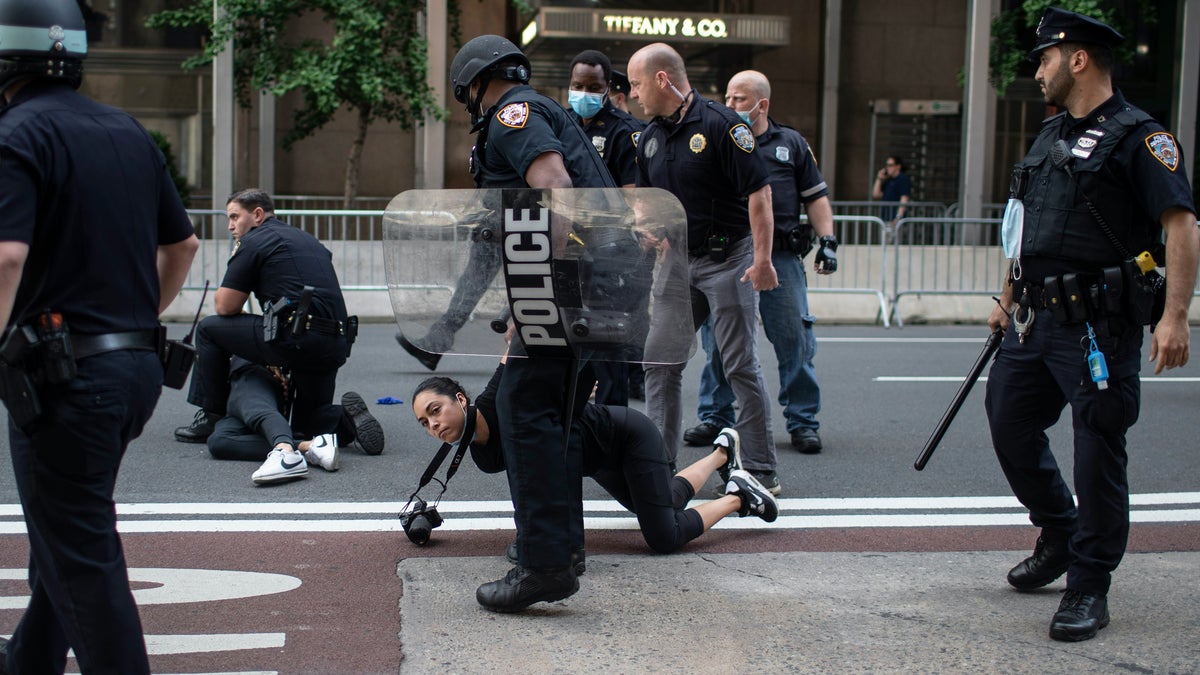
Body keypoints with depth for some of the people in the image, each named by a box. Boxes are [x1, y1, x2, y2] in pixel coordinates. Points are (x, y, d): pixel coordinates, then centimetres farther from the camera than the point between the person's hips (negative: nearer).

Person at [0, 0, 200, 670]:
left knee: (82, 556, 1)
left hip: (62, 374, -8)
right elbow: (183, 244, 18)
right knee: (65, 529, 25)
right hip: (138, 366, 9)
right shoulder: (129, 132, 12)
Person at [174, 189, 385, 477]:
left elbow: (225, 307, 1)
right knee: (308, 421, 25)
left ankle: (211, 417, 16)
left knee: (209, 329, 13)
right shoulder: (307, 239, 26)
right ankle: (346, 417, -5)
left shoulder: (254, 241, 3)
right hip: (337, 344, 7)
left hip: (296, 338, -7)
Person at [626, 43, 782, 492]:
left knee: (740, 364, -4)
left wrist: (762, 259, -20)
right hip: (678, 262, 7)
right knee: (659, 361, 6)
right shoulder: (650, 138, 9)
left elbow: (759, 191, -16)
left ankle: (763, 471, 4)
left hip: (728, 260, -7)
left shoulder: (721, 125, -14)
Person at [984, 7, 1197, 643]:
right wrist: (1006, 299, 25)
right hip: (1035, 320, 8)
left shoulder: (1139, 136, -8)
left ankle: (1088, 587, 5)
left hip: (1098, 324, -8)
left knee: (1098, 447, -3)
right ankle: (1059, 536, 34)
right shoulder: (1050, 136, 17)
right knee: (1009, 424, 13)